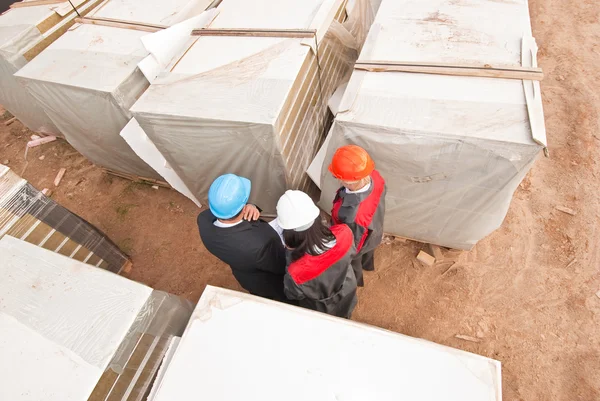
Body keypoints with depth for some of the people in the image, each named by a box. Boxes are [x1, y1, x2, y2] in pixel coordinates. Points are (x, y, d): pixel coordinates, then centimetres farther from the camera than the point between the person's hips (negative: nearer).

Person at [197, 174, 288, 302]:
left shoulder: (204, 221, -32)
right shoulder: (260, 244, -49)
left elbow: (224, 210, -10)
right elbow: (283, 266, -28)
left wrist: (249, 208, -31)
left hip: (244, 277, 5)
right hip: (272, 283, -4)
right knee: (286, 301, 33)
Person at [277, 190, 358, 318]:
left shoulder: (297, 272, -48)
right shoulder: (344, 233, -39)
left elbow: (292, 294, -21)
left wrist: (291, 253, -23)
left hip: (321, 311, -3)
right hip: (346, 295, 3)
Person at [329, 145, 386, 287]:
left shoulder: (352, 214, -51)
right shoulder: (375, 176, -31)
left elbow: (352, 242, -30)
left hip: (357, 243, -5)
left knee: (352, 264, 32)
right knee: (368, 252, 40)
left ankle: (355, 280, 66)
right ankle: (367, 264, 75)